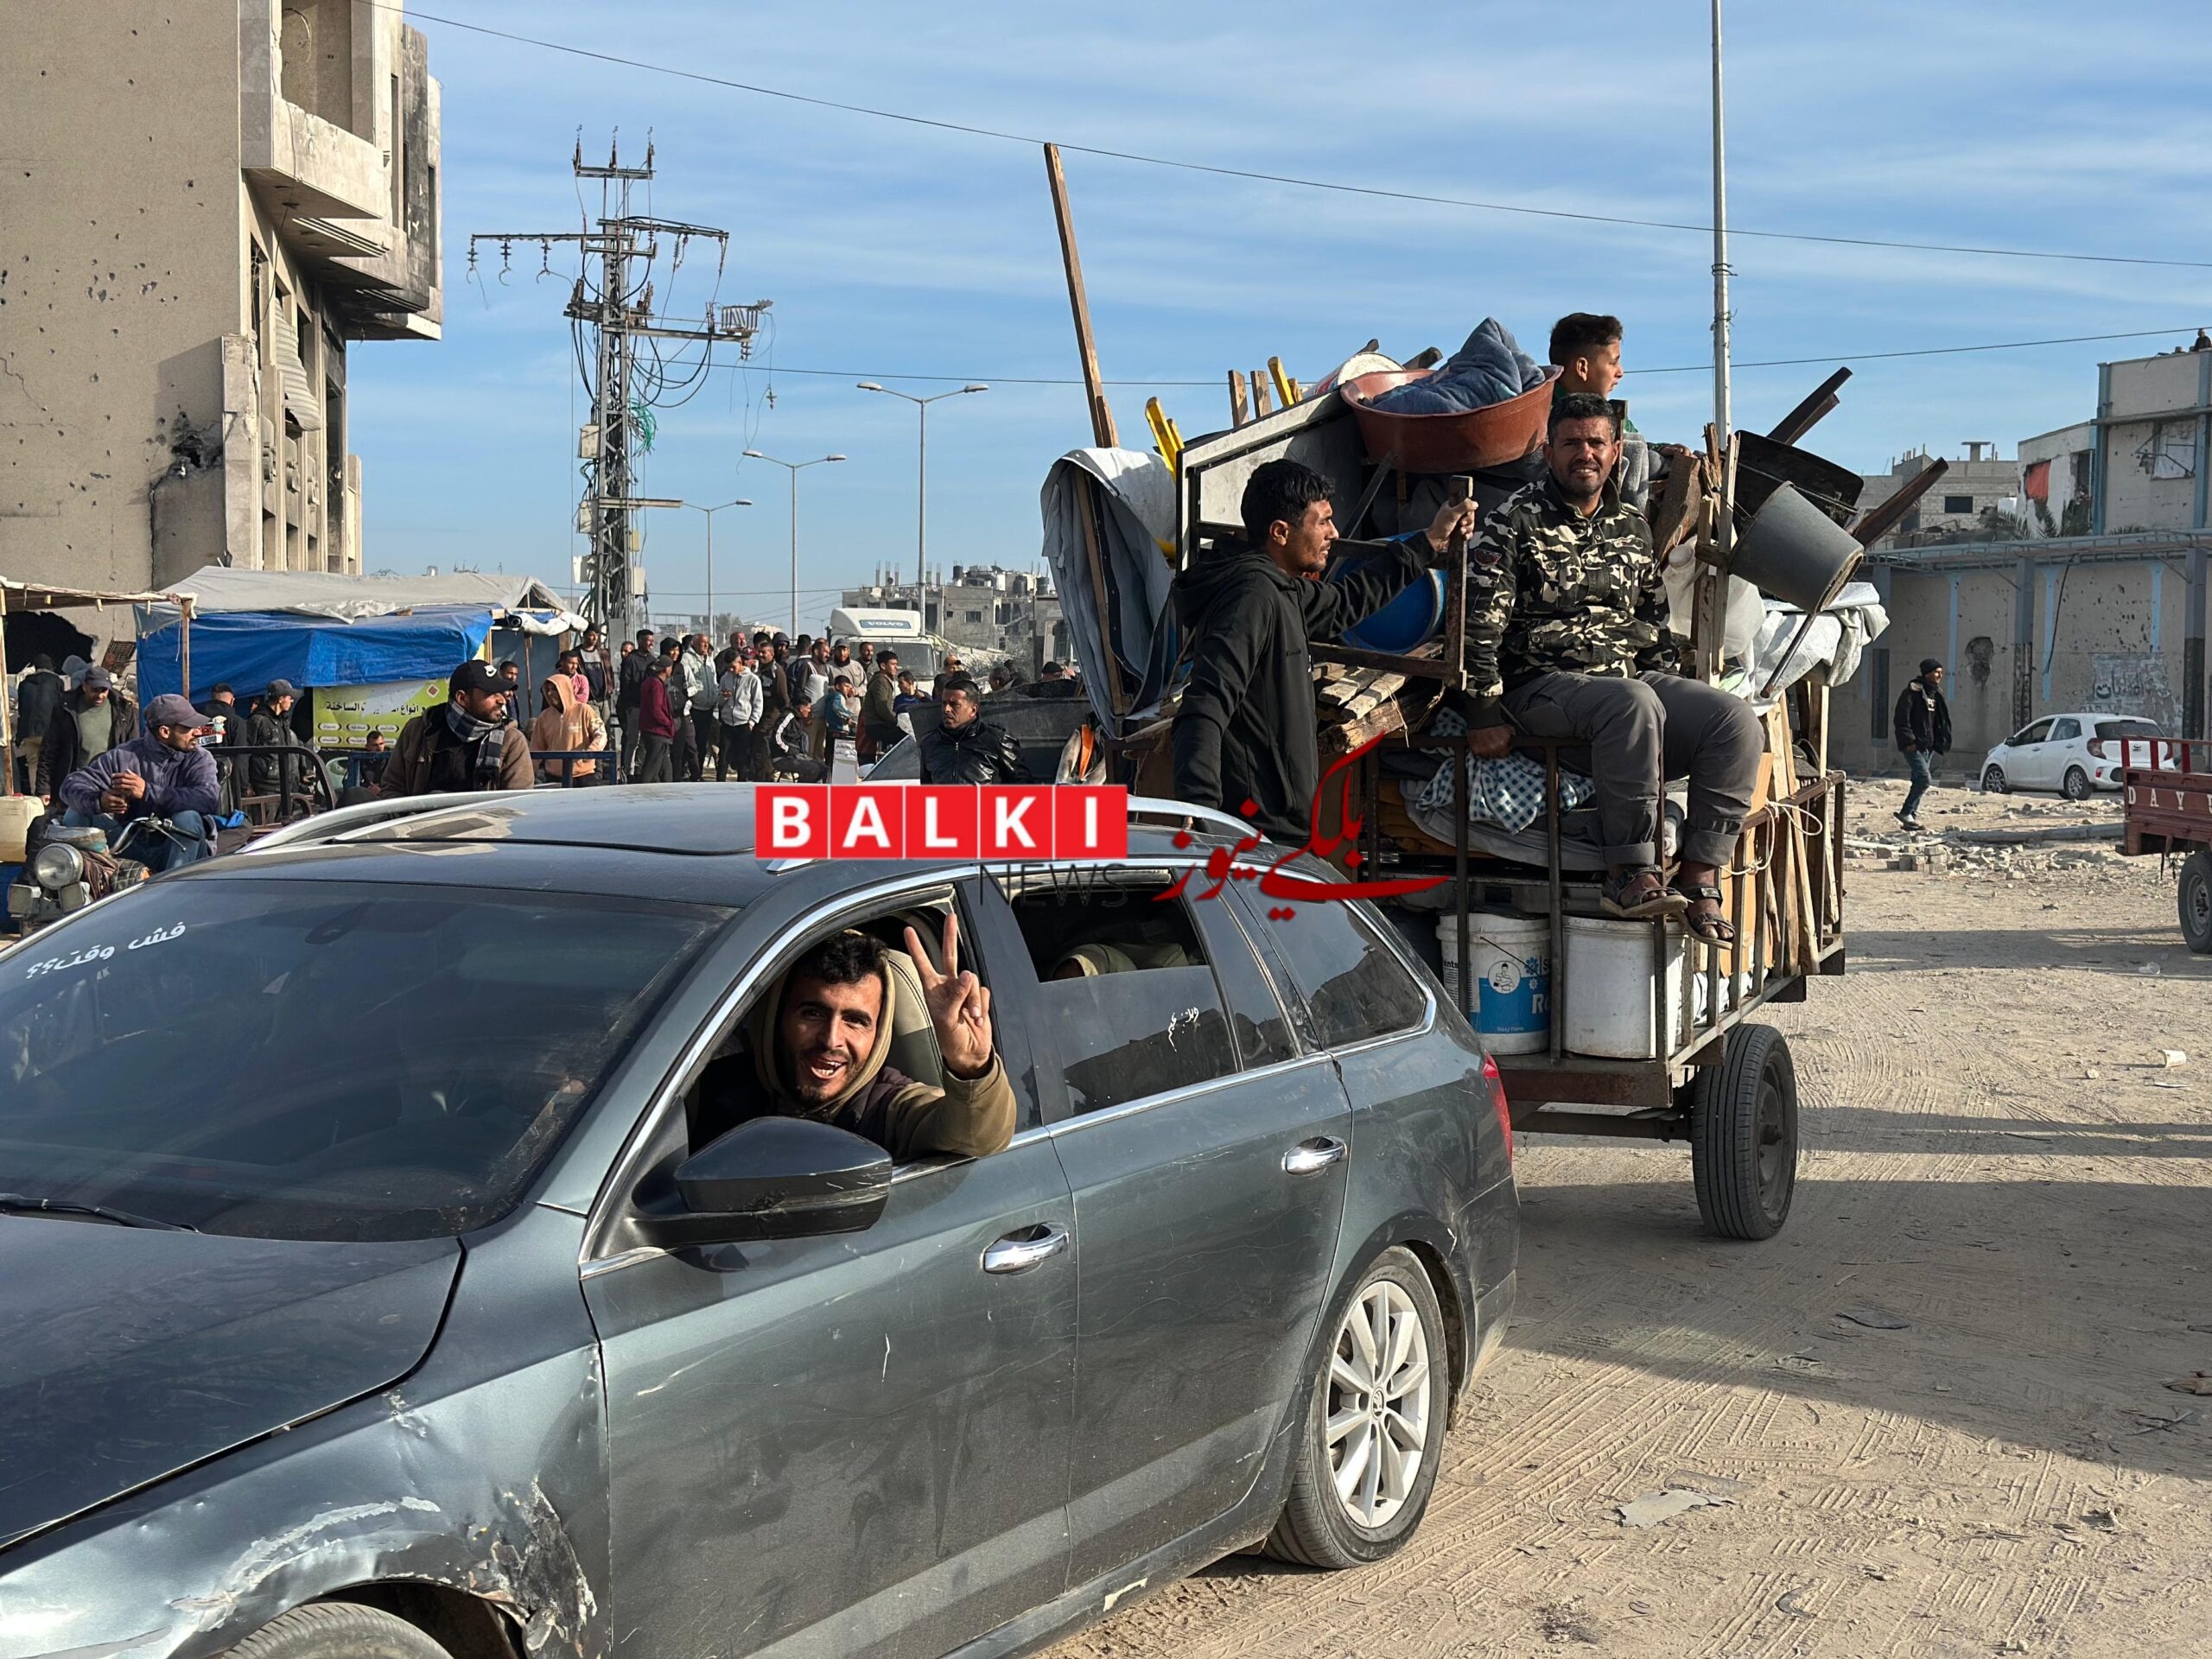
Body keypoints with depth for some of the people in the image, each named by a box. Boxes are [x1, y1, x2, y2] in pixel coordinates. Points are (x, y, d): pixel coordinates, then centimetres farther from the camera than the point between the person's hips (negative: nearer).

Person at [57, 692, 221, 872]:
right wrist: (98, 800, -33)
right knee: (76, 815, -12)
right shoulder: (125, 756, -2)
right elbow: (72, 783, -8)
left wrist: (148, 792, -34)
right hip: (132, 849, 2)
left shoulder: (198, 759, -6)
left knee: (188, 818, -32)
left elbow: (210, 798, -27)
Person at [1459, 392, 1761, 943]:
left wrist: (1667, 688, 13)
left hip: (1630, 677, 6)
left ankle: (1699, 878, -20)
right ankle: (1631, 873, -34)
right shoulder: (1517, 520, -1)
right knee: (1633, 705, -39)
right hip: (1542, 684, -6)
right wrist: (1484, 712, -14)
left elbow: (1655, 621, 26)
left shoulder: (1632, 528, 18)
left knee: (1736, 720, -18)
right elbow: (1478, 621, -9)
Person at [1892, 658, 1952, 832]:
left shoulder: (1936, 693, 15)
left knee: (1919, 780, 8)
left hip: (1929, 746, 8)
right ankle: (1906, 812, -9)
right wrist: (1909, 740, -19)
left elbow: (1941, 720, 22)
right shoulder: (1912, 692, -11)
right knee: (1925, 778, -17)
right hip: (1914, 745, -8)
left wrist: (1942, 742, 13)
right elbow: (1901, 719, -14)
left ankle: (1911, 817, 14)